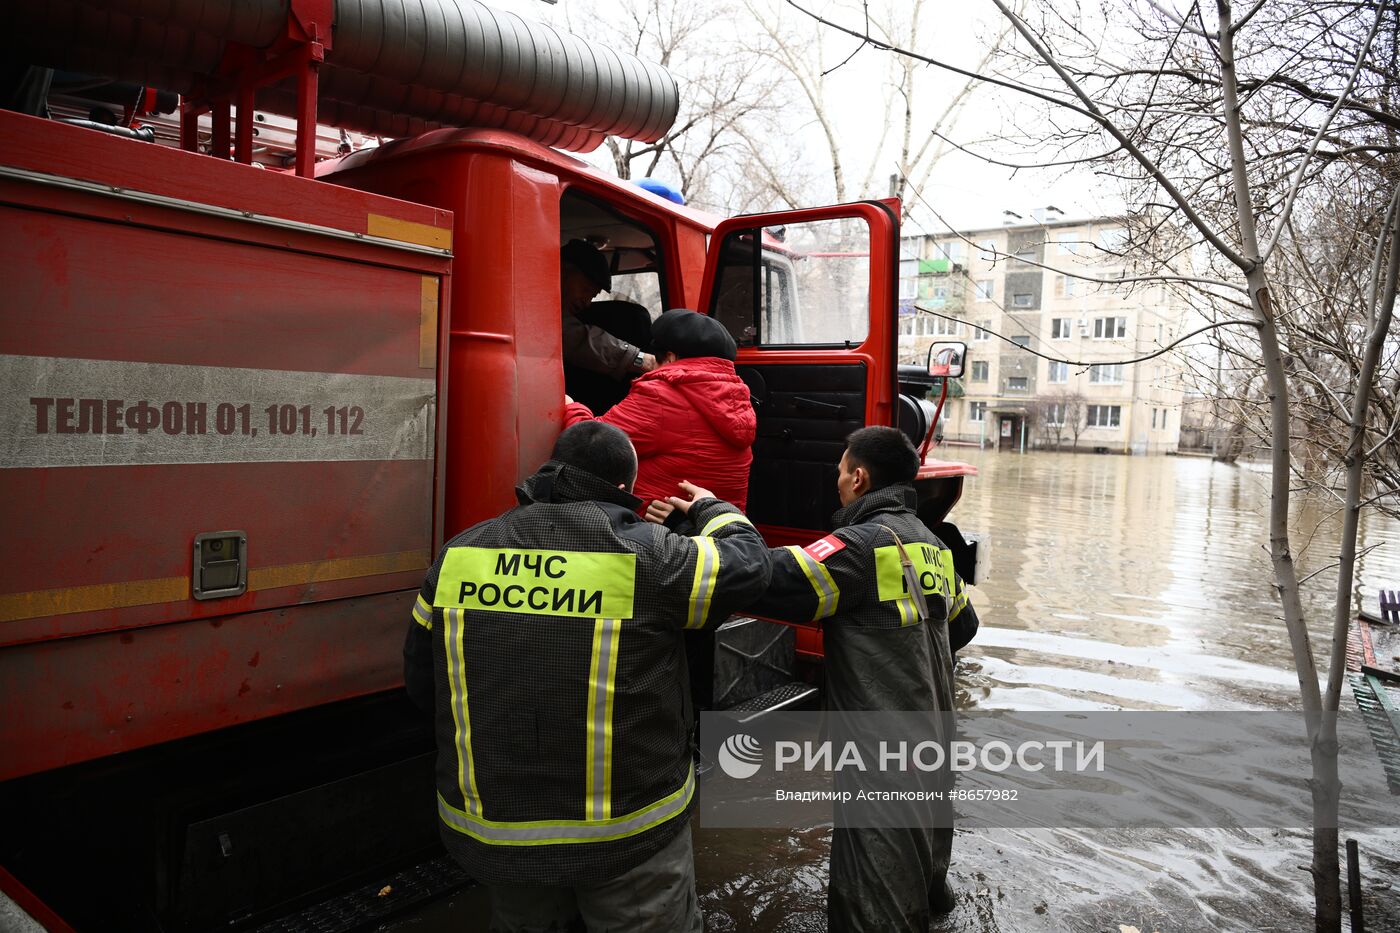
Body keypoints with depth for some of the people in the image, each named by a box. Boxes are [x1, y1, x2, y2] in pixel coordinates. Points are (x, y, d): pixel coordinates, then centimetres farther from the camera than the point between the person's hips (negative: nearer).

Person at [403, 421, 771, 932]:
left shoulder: (458, 555, -2)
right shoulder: (646, 554, -15)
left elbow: (422, 683, 7)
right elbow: (746, 563, 0)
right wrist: (713, 510, 19)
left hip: (491, 832, 4)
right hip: (626, 835, -4)